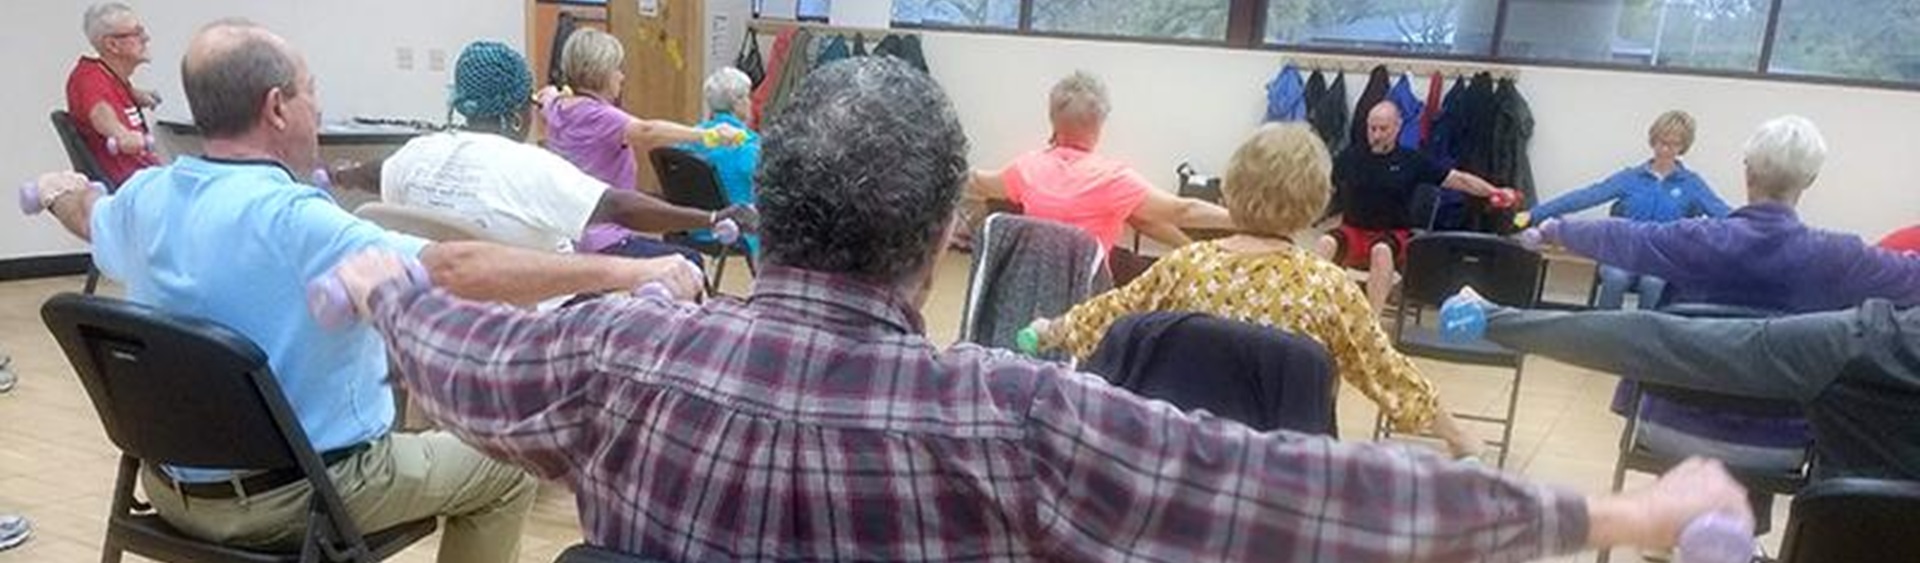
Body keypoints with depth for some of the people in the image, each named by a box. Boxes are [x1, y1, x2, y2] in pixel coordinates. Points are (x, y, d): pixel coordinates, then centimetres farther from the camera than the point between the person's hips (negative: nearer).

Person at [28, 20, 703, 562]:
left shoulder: (143, 196, -4)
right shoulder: (290, 219, -30)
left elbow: (90, 217, 21)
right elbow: (455, 269, -41)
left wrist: (62, 192, 46)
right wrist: (631, 272, -41)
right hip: (302, 497, -8)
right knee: (503, 470, 9)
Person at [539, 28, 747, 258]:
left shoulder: (558, 109, 8)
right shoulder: (596, 116, -20)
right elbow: (646, 132, -40)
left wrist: (550, 95, 58)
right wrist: (707, 135, -51)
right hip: (602, 242, -10)